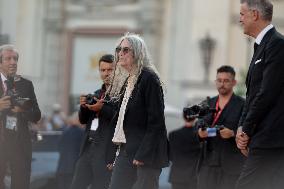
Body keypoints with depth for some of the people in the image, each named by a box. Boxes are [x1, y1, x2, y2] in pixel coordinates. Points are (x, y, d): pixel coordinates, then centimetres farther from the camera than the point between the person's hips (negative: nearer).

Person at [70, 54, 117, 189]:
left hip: (107, 151, -8)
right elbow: (83, 120, 19)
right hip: (88, 147, 8)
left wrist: (102, 108, -22)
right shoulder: (97, 94, 20)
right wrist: (84, 107, 0)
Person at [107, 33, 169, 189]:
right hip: (127, 150, 9)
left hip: (147, 152, -9)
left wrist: (143, 154, -20)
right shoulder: (126, 80, 16)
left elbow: (156, 121, -16)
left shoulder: (149, 78, -11)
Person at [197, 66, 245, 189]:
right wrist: (200, 132, -6)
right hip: (208, 162, 5)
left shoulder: (242, 105, 1)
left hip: (231, 164, -5)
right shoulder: (208, 103, 17)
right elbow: (200, 127, 17)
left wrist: (233, 133, -21)